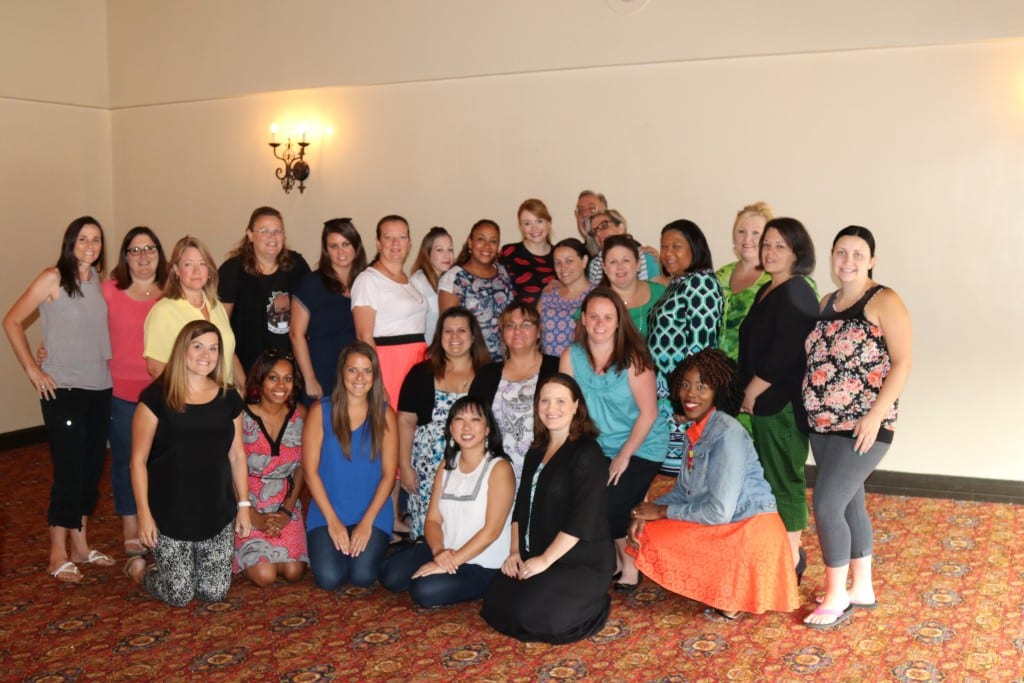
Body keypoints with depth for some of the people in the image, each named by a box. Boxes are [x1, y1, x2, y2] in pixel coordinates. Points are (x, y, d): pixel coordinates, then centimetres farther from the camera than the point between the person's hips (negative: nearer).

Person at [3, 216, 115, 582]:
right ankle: (58, 555, 8)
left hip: (99, 388, 6)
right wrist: (32, 369, -10)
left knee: (92, 468, 11)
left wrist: (105, 360, 7)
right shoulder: (53, 278, -8)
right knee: (69, 469, -4)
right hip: (63, 389, -6)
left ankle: (80, 545, 24)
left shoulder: (97, 279, 8)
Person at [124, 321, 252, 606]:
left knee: (215, 592, 3)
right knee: (179, 596, 0)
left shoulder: (229, 399, 4)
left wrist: (244, 504, 8)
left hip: (217, 514, 4)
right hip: (170, 515, -4)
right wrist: (144, 513, -10)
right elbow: (138, 460, -7)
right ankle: (139, 569, 31)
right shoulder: (157, 398, -9)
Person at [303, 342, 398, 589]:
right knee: (329, 578, -20)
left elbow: (389, 474, 0)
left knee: (363, 577, -20)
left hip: (373, 515, 1)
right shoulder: (320, 411, -2)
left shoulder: (385, 415, 2)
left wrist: (367, 522, -9)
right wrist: (332, 520, -9)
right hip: (326, 514, 0)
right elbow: (310, 471, -4)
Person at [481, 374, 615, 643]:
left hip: (583, 562, -8)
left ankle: (594, 607, 4)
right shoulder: (536, 453, 13)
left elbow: (583, 520, -20)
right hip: (535, 559, 8)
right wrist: (515, 551, 1)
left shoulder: (587, 453, -14)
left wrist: (545, 560, -19)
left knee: (529, 616, -22)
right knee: (494, 607, -5)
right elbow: (521, 506, 15)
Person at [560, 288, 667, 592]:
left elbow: (648, 413, -13)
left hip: (641, 447, -4)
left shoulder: (633, 357, -15)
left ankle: (629, 563, 10)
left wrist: (624, 455, -14)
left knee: (611, 504, -20)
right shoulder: (571, 356, -5)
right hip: (596, 446, 4)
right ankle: (610, 557, 13)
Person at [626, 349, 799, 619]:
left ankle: (731, 598, 1)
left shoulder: (728, 433, -21)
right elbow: (683, 490, 11)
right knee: (646, 531, 5)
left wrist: (662, 512, -13)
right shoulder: (695, 430, 5)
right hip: (724, 527, 9)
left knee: (654, 539, -12)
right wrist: (645, 514, -7)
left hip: (751, 532, -9)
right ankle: (726, 590, 9)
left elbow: (720, 512, -24)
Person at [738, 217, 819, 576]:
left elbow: (783, 356, -21)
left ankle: (791, 558, 11)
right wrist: (749, 394, 8)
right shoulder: (767, 291, 14)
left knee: (783, 479, -1)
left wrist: (751, 393, -12)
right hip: (765, 402, 9)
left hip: (783, 404, -9)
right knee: (771, 477, 16)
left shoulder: (796, 294, -15)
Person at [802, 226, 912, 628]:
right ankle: (861, 588, 27)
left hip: (863, 426, -7)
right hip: (824, 424, 7)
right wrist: (815, 411, 6)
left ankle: (837, 595, 5)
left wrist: (875, 415, -20)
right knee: (849, 504, 14)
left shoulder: (884, 302, -9)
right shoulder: (827, 304, 11)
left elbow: (902, 363, -14)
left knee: (826, 505, -10)